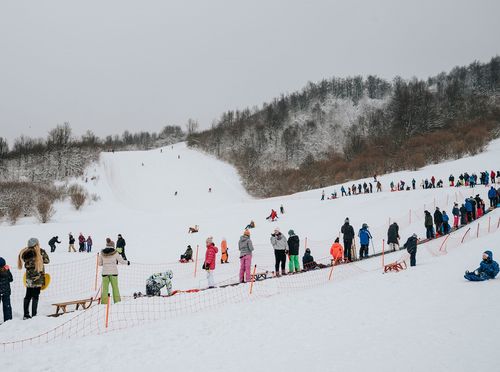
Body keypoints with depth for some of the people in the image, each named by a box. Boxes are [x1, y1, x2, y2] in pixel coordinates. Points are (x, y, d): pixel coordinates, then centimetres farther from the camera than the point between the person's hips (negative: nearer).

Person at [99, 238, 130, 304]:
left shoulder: (102, 253, 1)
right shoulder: (115, 253, -6)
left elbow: (99, 263, 8)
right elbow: (121, 261, 2)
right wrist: (127, 262, 21)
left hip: (105, 272, 2)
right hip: (113, 272, -1)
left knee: (105, 288, 6)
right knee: (115, 287, 9)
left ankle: (104, 301, 3)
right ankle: (117, 300, 10)